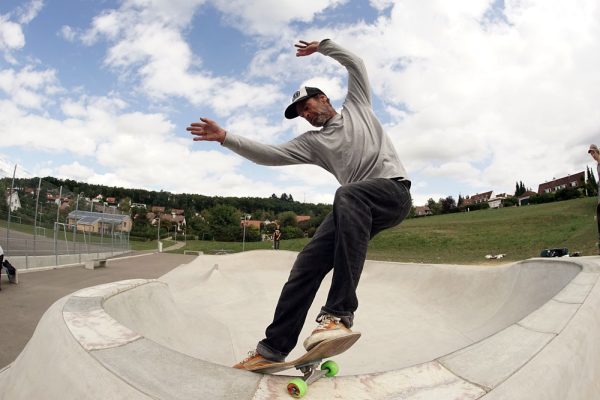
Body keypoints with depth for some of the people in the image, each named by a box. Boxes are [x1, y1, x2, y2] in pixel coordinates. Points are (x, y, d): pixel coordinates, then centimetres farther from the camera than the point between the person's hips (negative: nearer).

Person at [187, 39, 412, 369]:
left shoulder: (356, 106, 18)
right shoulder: (313, 142, 17)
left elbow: (355, 64, 22)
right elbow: (270, 155, 5)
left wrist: (322, 46, 24)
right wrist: (226, 138, -3)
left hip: (394, 190, -3)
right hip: (356, 209, 4)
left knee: (348, 195, -38)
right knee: (307, 264, -12)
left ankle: (339, 313, -38)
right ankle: (272, 348, -3)